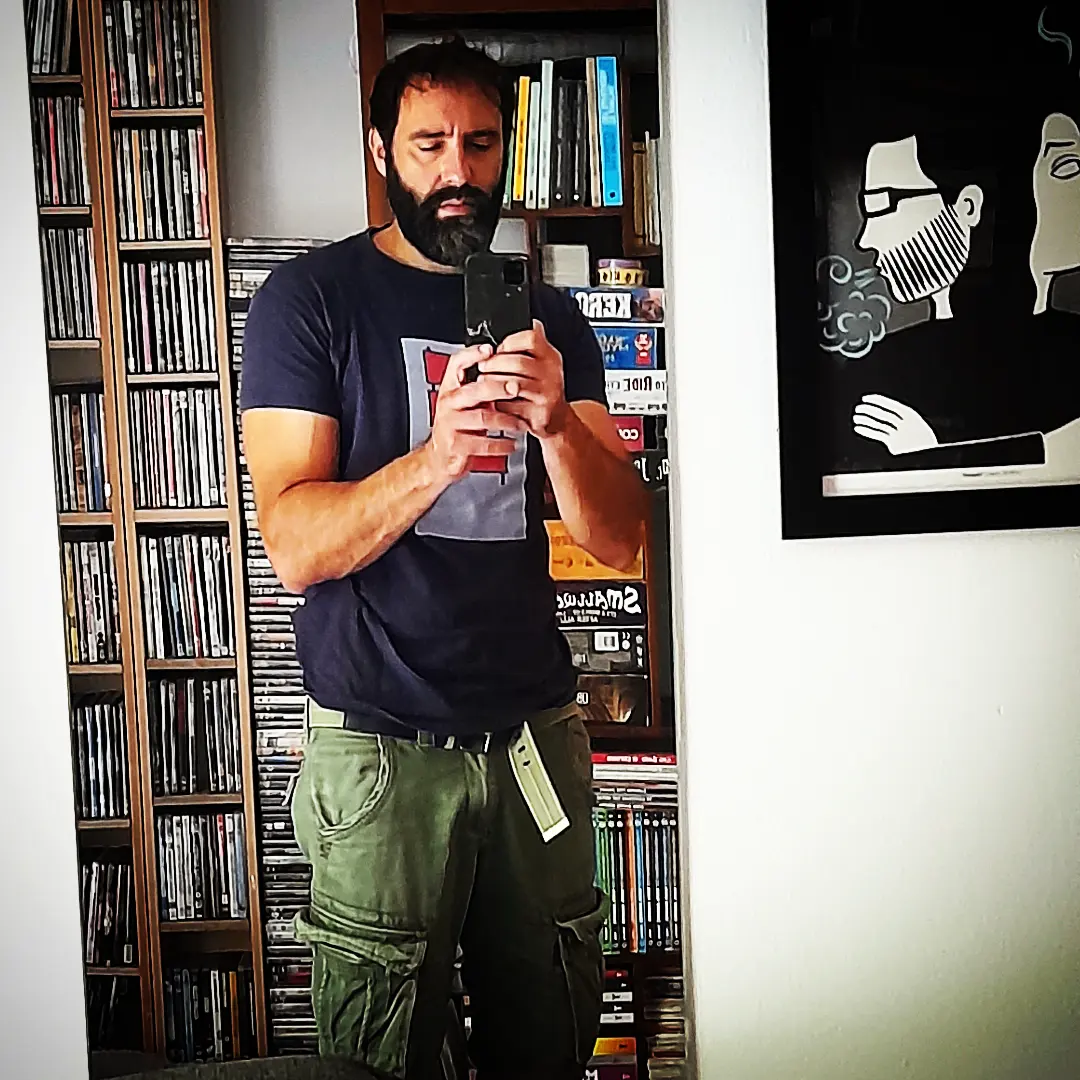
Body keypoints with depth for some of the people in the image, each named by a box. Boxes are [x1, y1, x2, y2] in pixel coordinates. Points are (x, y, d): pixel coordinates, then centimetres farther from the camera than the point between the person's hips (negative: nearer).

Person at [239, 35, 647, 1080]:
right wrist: (438, 455, -28)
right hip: (380, 745, -3)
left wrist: (554, 420, -19)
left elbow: (619, 537, 1)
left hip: (536, 729, 4)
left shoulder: (547, 315, 10)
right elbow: (298, 548, -12)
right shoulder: (310, 298, -2)